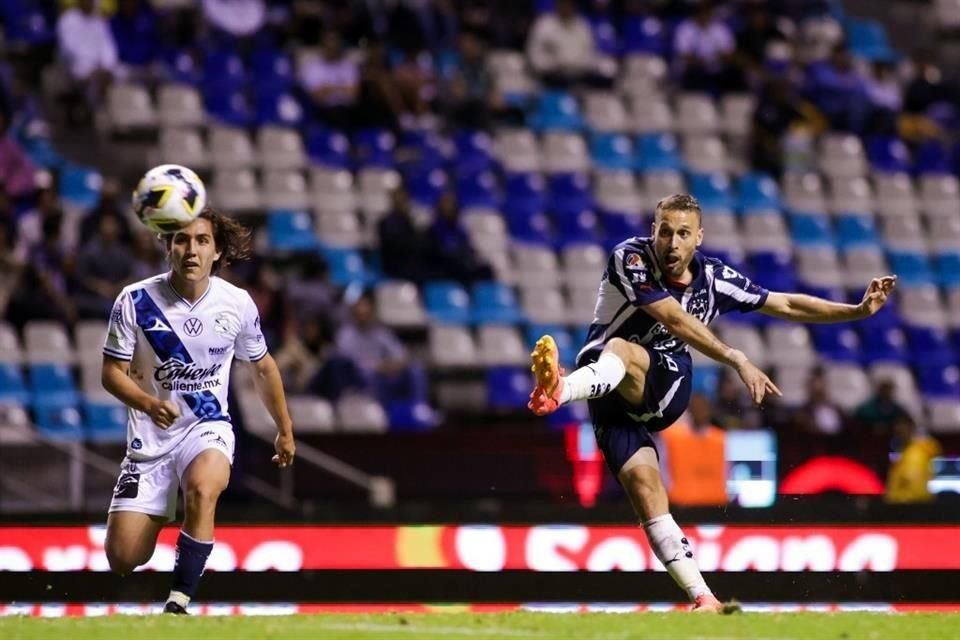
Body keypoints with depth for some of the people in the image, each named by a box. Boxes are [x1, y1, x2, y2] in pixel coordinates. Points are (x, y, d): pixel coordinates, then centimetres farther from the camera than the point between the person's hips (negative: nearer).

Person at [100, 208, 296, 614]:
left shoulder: (237, 304, -5)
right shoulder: (136, 301, -11)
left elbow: (262, 367, 12)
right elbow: (113, 372, -6)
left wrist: (285, 430, 19)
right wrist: (148, 404, -26)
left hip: (208, 428, 0)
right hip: (150, 437, 0)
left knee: (202, 489, -37)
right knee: (123, 559, -7)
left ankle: (178, 603, -30)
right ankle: (158, 520, 31)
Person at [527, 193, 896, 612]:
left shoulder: (714, 278, 4)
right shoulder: (630, 258, -10)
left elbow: (786, 305, 15)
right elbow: (676, 320, -19)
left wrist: (859, 310, 12)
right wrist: (737, 360, -27)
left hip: (664, 388, 1)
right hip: (610, 392, -1)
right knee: (642, 483, -20)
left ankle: (559, 390, -69)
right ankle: (703, 598, -20)